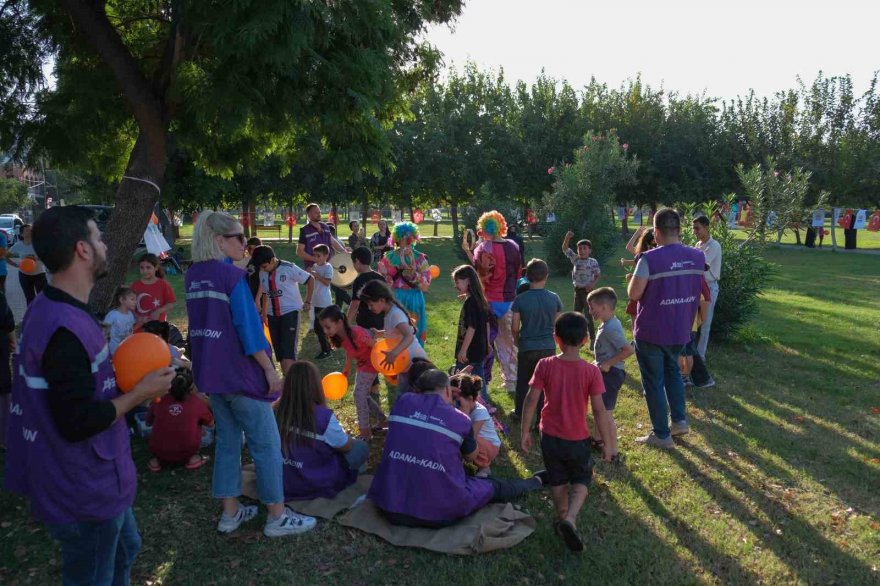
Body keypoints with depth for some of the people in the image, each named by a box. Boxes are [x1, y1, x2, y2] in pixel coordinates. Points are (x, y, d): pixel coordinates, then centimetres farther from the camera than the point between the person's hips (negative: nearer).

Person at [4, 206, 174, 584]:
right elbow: (77, 423, -30)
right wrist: (139, 393, -18)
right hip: (84, 489, -10)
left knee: (124, 548, 28)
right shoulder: (66, 329, -30)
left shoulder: (50, 309, 3)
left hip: (89, 479, 10)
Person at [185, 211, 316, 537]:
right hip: (240, 373, -8)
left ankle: (230, 512, 25)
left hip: (210, 372, 8)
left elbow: (204, 323, 13)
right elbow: (248, 327, -19)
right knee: (266, 444, 3)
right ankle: (277, 517, 12)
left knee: (227, 440, 16)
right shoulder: (232, 275, -17)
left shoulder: (193, 276, 6)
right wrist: (269, 369, -13)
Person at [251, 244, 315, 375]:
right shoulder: (262, 273, 2)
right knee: (279, 350, 9)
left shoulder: (289, 268, -13)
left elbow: (310, 280, -4)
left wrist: (308, 302, -1)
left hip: (290, 312, -5)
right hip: (272, 315, 6)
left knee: (288, 351, -13)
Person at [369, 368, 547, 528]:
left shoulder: (403, 402, -1)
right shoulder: (459, 419, -6)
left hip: (389, 508, 3)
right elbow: (471, 456, 13)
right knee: (495, 487, 23)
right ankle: (537, 481, 46)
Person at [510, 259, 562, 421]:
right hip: (548, 347, 1)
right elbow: (557, 325, 4)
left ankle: (519, 413, 33)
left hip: (527, 348, -1)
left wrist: (517, 341, 14)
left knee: (523, 381, 18)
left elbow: (515, 328, -6)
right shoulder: (554, 298, -7)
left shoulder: (520, 300, -12)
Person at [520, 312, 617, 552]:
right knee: (581, 481, 19)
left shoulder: (545, 365, -14)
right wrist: (607, 442, -3)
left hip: (550, 437, 1)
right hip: (578, 439, -1)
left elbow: (530, 401, -12)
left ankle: (562, 518, 38)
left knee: (558, 481, 24)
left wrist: (525, 432, 0)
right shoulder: (591, 371, -16)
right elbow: (599, 410, -15)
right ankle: (570, 518, -3)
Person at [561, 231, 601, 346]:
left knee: (588, 315, -5)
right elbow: (564, 249, 2)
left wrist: (593, 284, -20)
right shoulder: (575, 259, 4)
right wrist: (567, 237, -13)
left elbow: (598, 275, -4)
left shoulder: (593, 262, -8)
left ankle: (592, 339, 5)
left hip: (588, 291, -5)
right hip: (578, 290, 6)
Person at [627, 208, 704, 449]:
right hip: (680, 329, 6)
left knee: (654, 382, 7)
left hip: (651, 332, -6)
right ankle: (679, 419, 28)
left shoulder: (650, 259, -22)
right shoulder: (698, 256, -2)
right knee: (672, 370, 29)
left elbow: (634, 294, -20)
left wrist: (635, 275, -2)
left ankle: (662, 435, 16)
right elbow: (696, 290, 12)